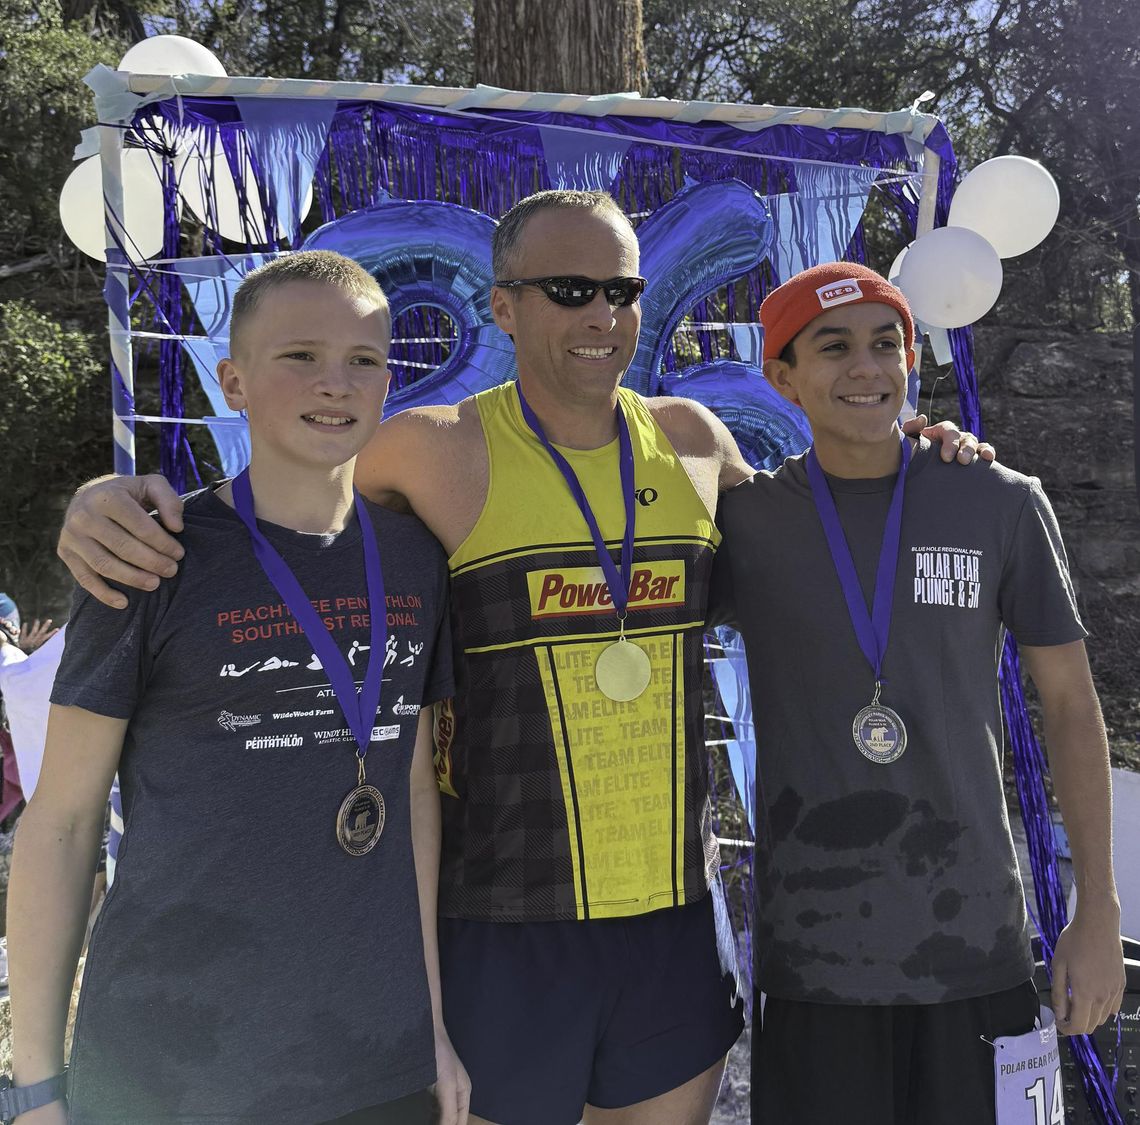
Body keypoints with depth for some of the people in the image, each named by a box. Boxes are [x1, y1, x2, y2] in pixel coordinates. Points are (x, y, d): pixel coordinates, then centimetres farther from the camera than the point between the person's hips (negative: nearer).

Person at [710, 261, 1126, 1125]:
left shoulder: (1003, 505, -1)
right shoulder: (745, 520, -2)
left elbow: (1070, 704, 4)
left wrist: (1099, 913, 3)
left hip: (977, 944, 1)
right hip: (811, 949, 0)